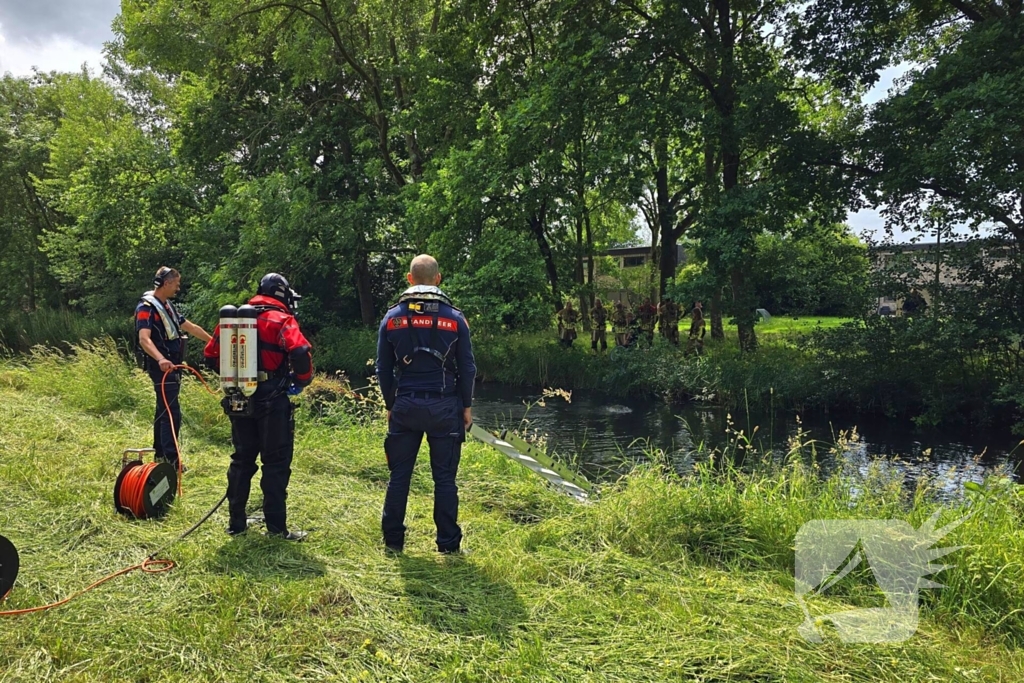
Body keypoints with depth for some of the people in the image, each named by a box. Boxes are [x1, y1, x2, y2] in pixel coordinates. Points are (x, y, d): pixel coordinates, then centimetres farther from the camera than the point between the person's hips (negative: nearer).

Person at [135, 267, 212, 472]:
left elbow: (191, 327, 25)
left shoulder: (167, 306, 15)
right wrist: (160, 359, -45)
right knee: (171, 413, -12)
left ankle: (160, 454, 26)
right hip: (162, 367, -10)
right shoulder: (147, 307, -14)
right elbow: (144, 339, -29)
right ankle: (170, 459, -10)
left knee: (164, 410, 16)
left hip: (172, 366, 10)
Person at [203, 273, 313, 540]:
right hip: (272, 400, -6)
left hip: (240, 399, 6)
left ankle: (236, 521, 23)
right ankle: (276, 527, 4)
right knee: (276, 463, 1)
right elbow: (300, 352, -25)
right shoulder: (281, 320, -9)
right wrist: (302, 380, -7)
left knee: (242, 459, 16)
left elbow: (211, 355, 11)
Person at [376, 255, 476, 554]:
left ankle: (393, 540, 17)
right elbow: (467, 367, -1)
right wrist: (466, 406, 8)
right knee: (444, 478, 5)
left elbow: (383, 369, 6)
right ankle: (448, 544, 10)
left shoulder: (392, 317, 2)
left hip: (405, 406, 2)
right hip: (444, 406, -1)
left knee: (399, 475, 10)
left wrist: (390, 405, 16)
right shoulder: (454, 318, -3)